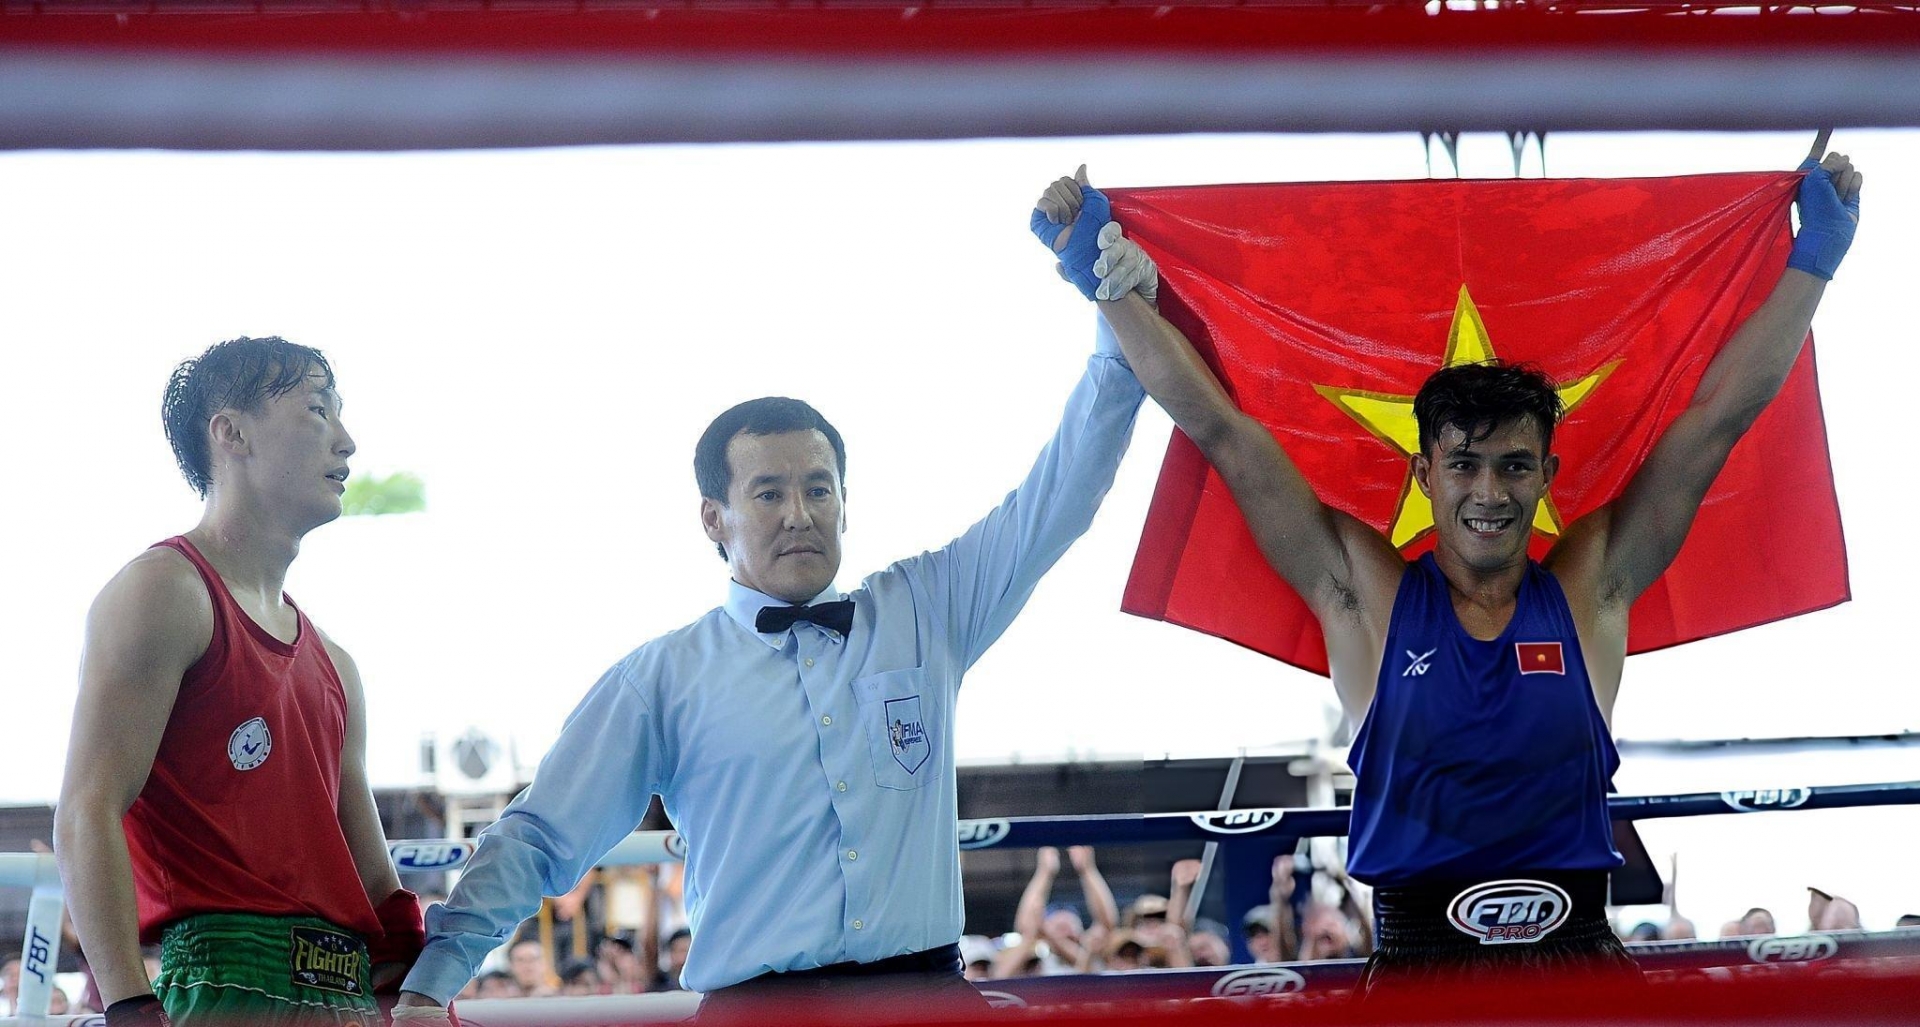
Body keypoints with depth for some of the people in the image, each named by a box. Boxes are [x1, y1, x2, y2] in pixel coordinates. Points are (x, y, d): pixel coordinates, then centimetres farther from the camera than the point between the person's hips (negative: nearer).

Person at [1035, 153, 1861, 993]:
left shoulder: (1588, 588, 8)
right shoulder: (1368, 593, 6)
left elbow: (1720, 415, 13)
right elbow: (1222, 432, 7)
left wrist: (1814, 257, 16)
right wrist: (1112, 284, 8)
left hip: (1578, 951, 1)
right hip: (1420, 963, -1)